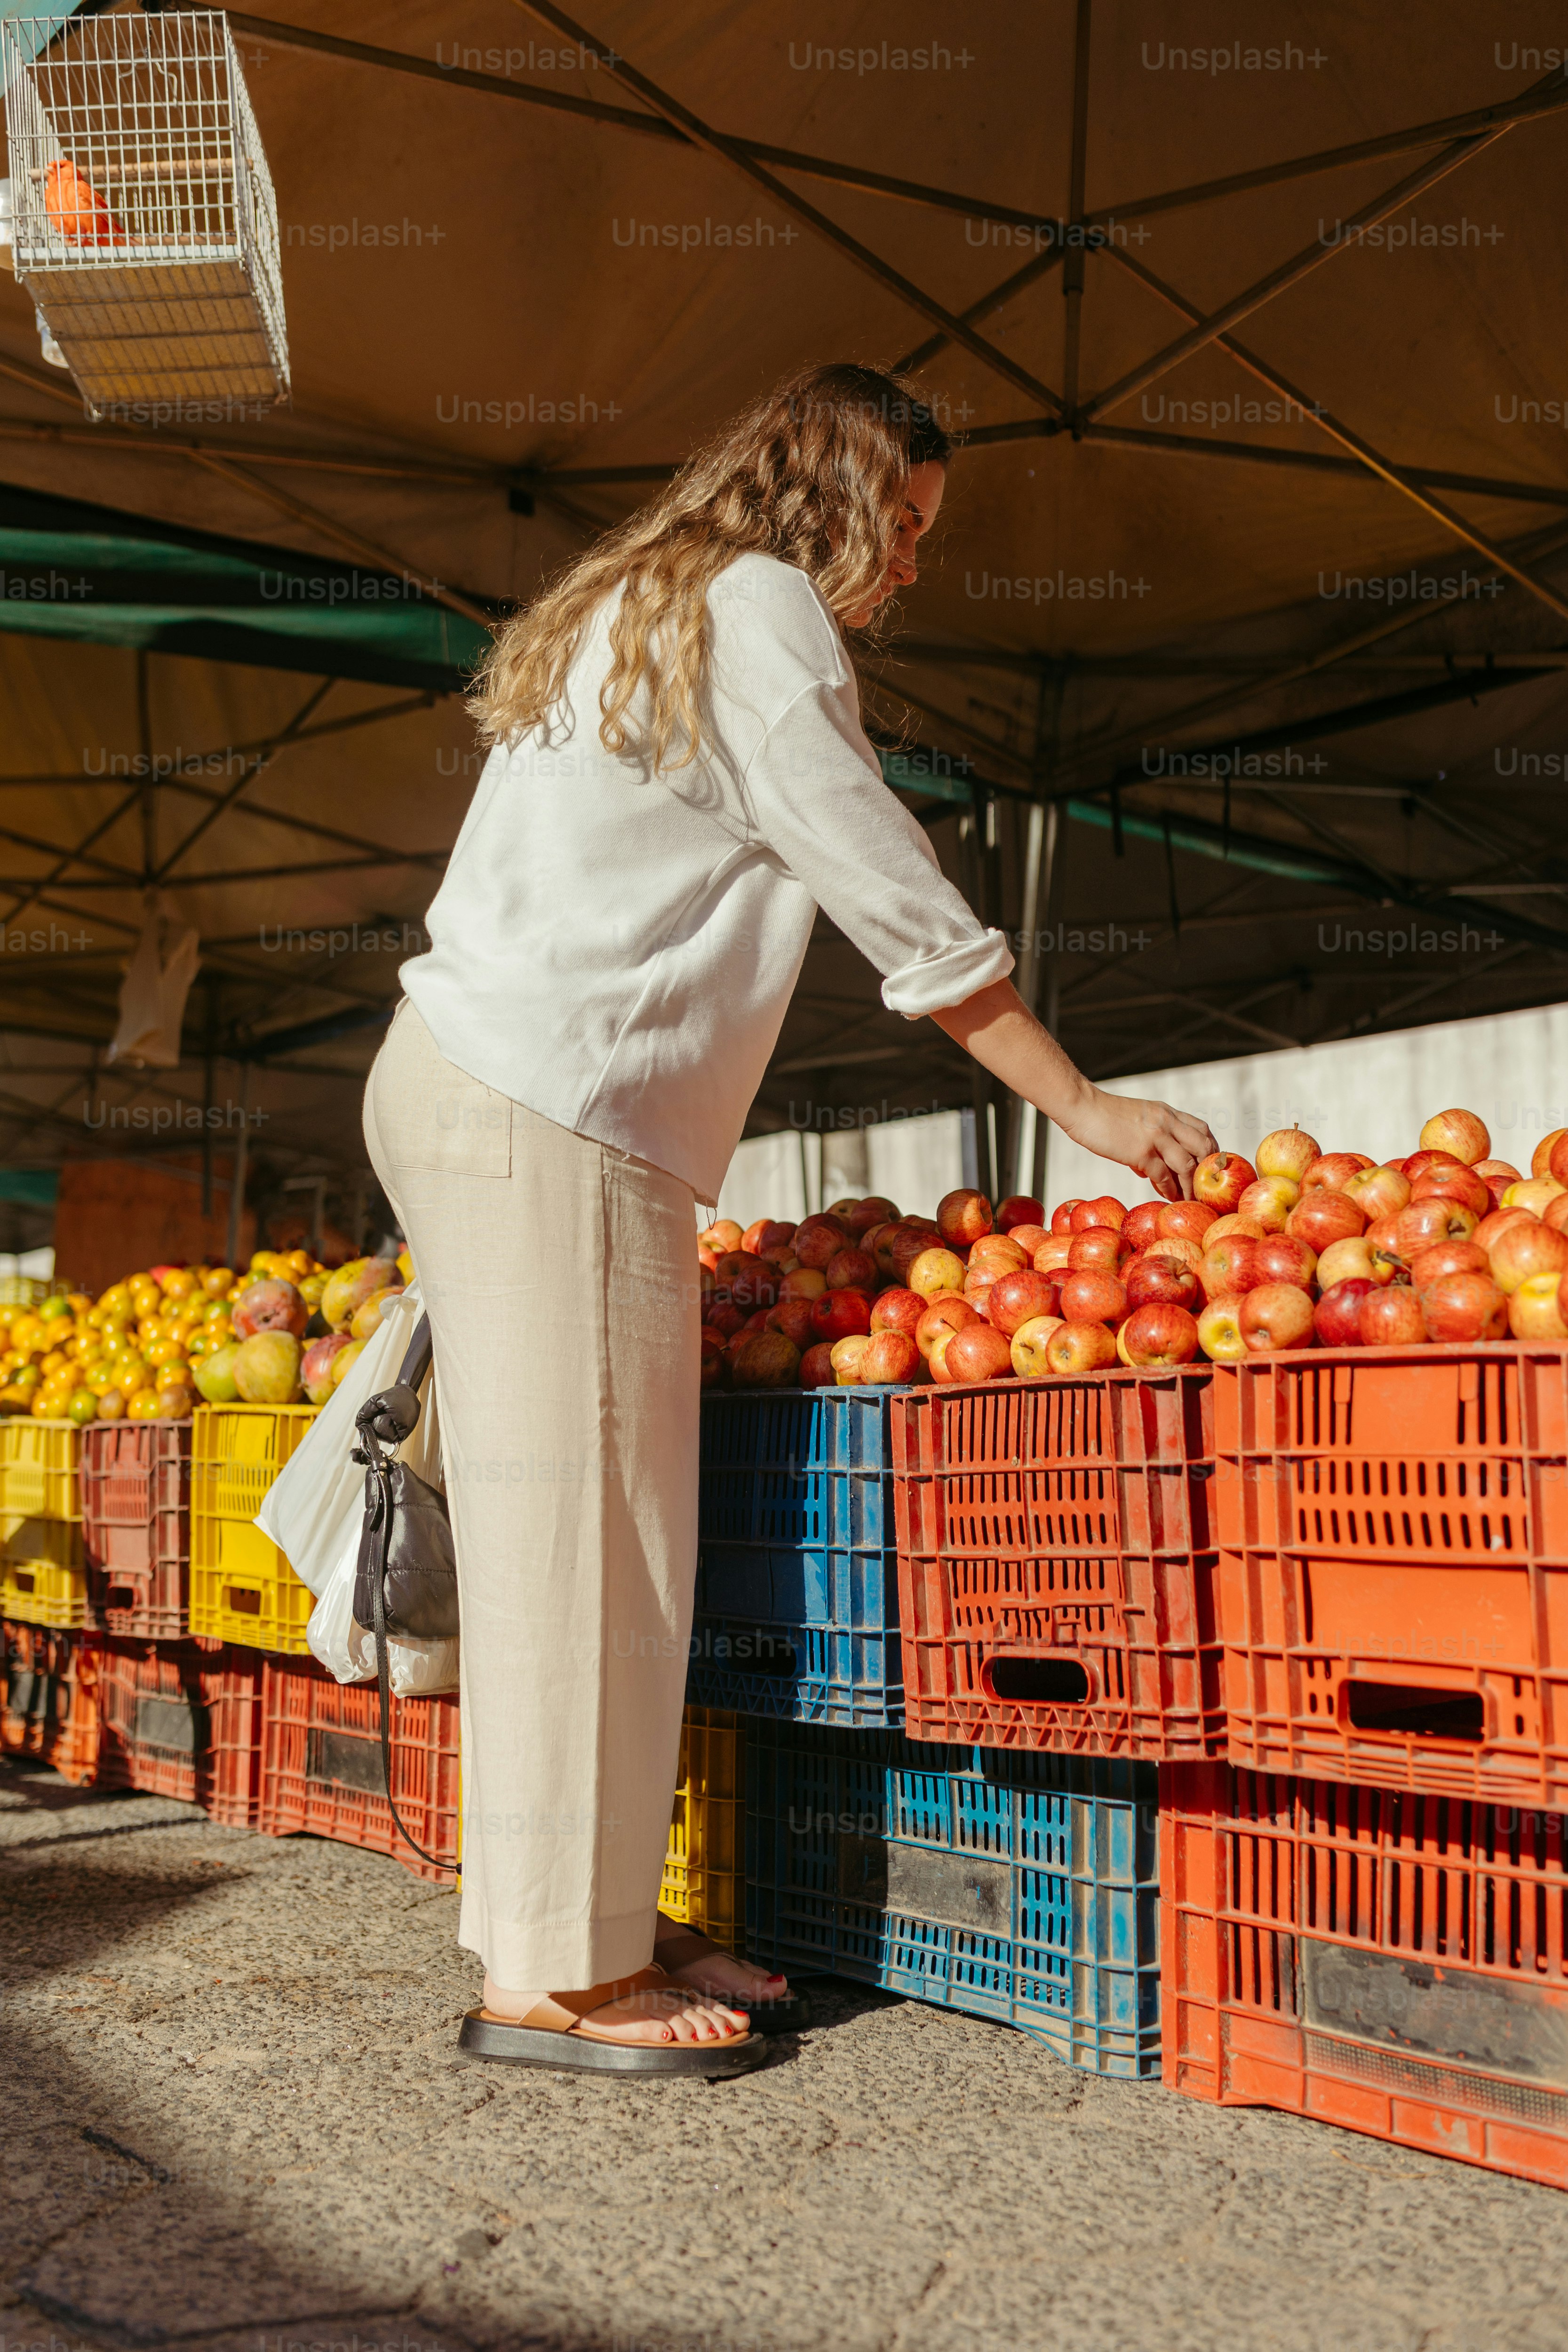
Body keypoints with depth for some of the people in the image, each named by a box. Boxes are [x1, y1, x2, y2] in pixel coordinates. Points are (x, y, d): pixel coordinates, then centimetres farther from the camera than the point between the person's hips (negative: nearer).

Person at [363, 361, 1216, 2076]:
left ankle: (592, 1923, 14)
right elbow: (906, 909, -7)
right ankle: (552, 1975, -2)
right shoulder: (756, 609, -3)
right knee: (576, 1536, -8)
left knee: (579, 1534, 8)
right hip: (544, 1115, -10)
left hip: (469, 1094, 10)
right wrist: (1087, 1109, 0)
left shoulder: (637, 612, 26)